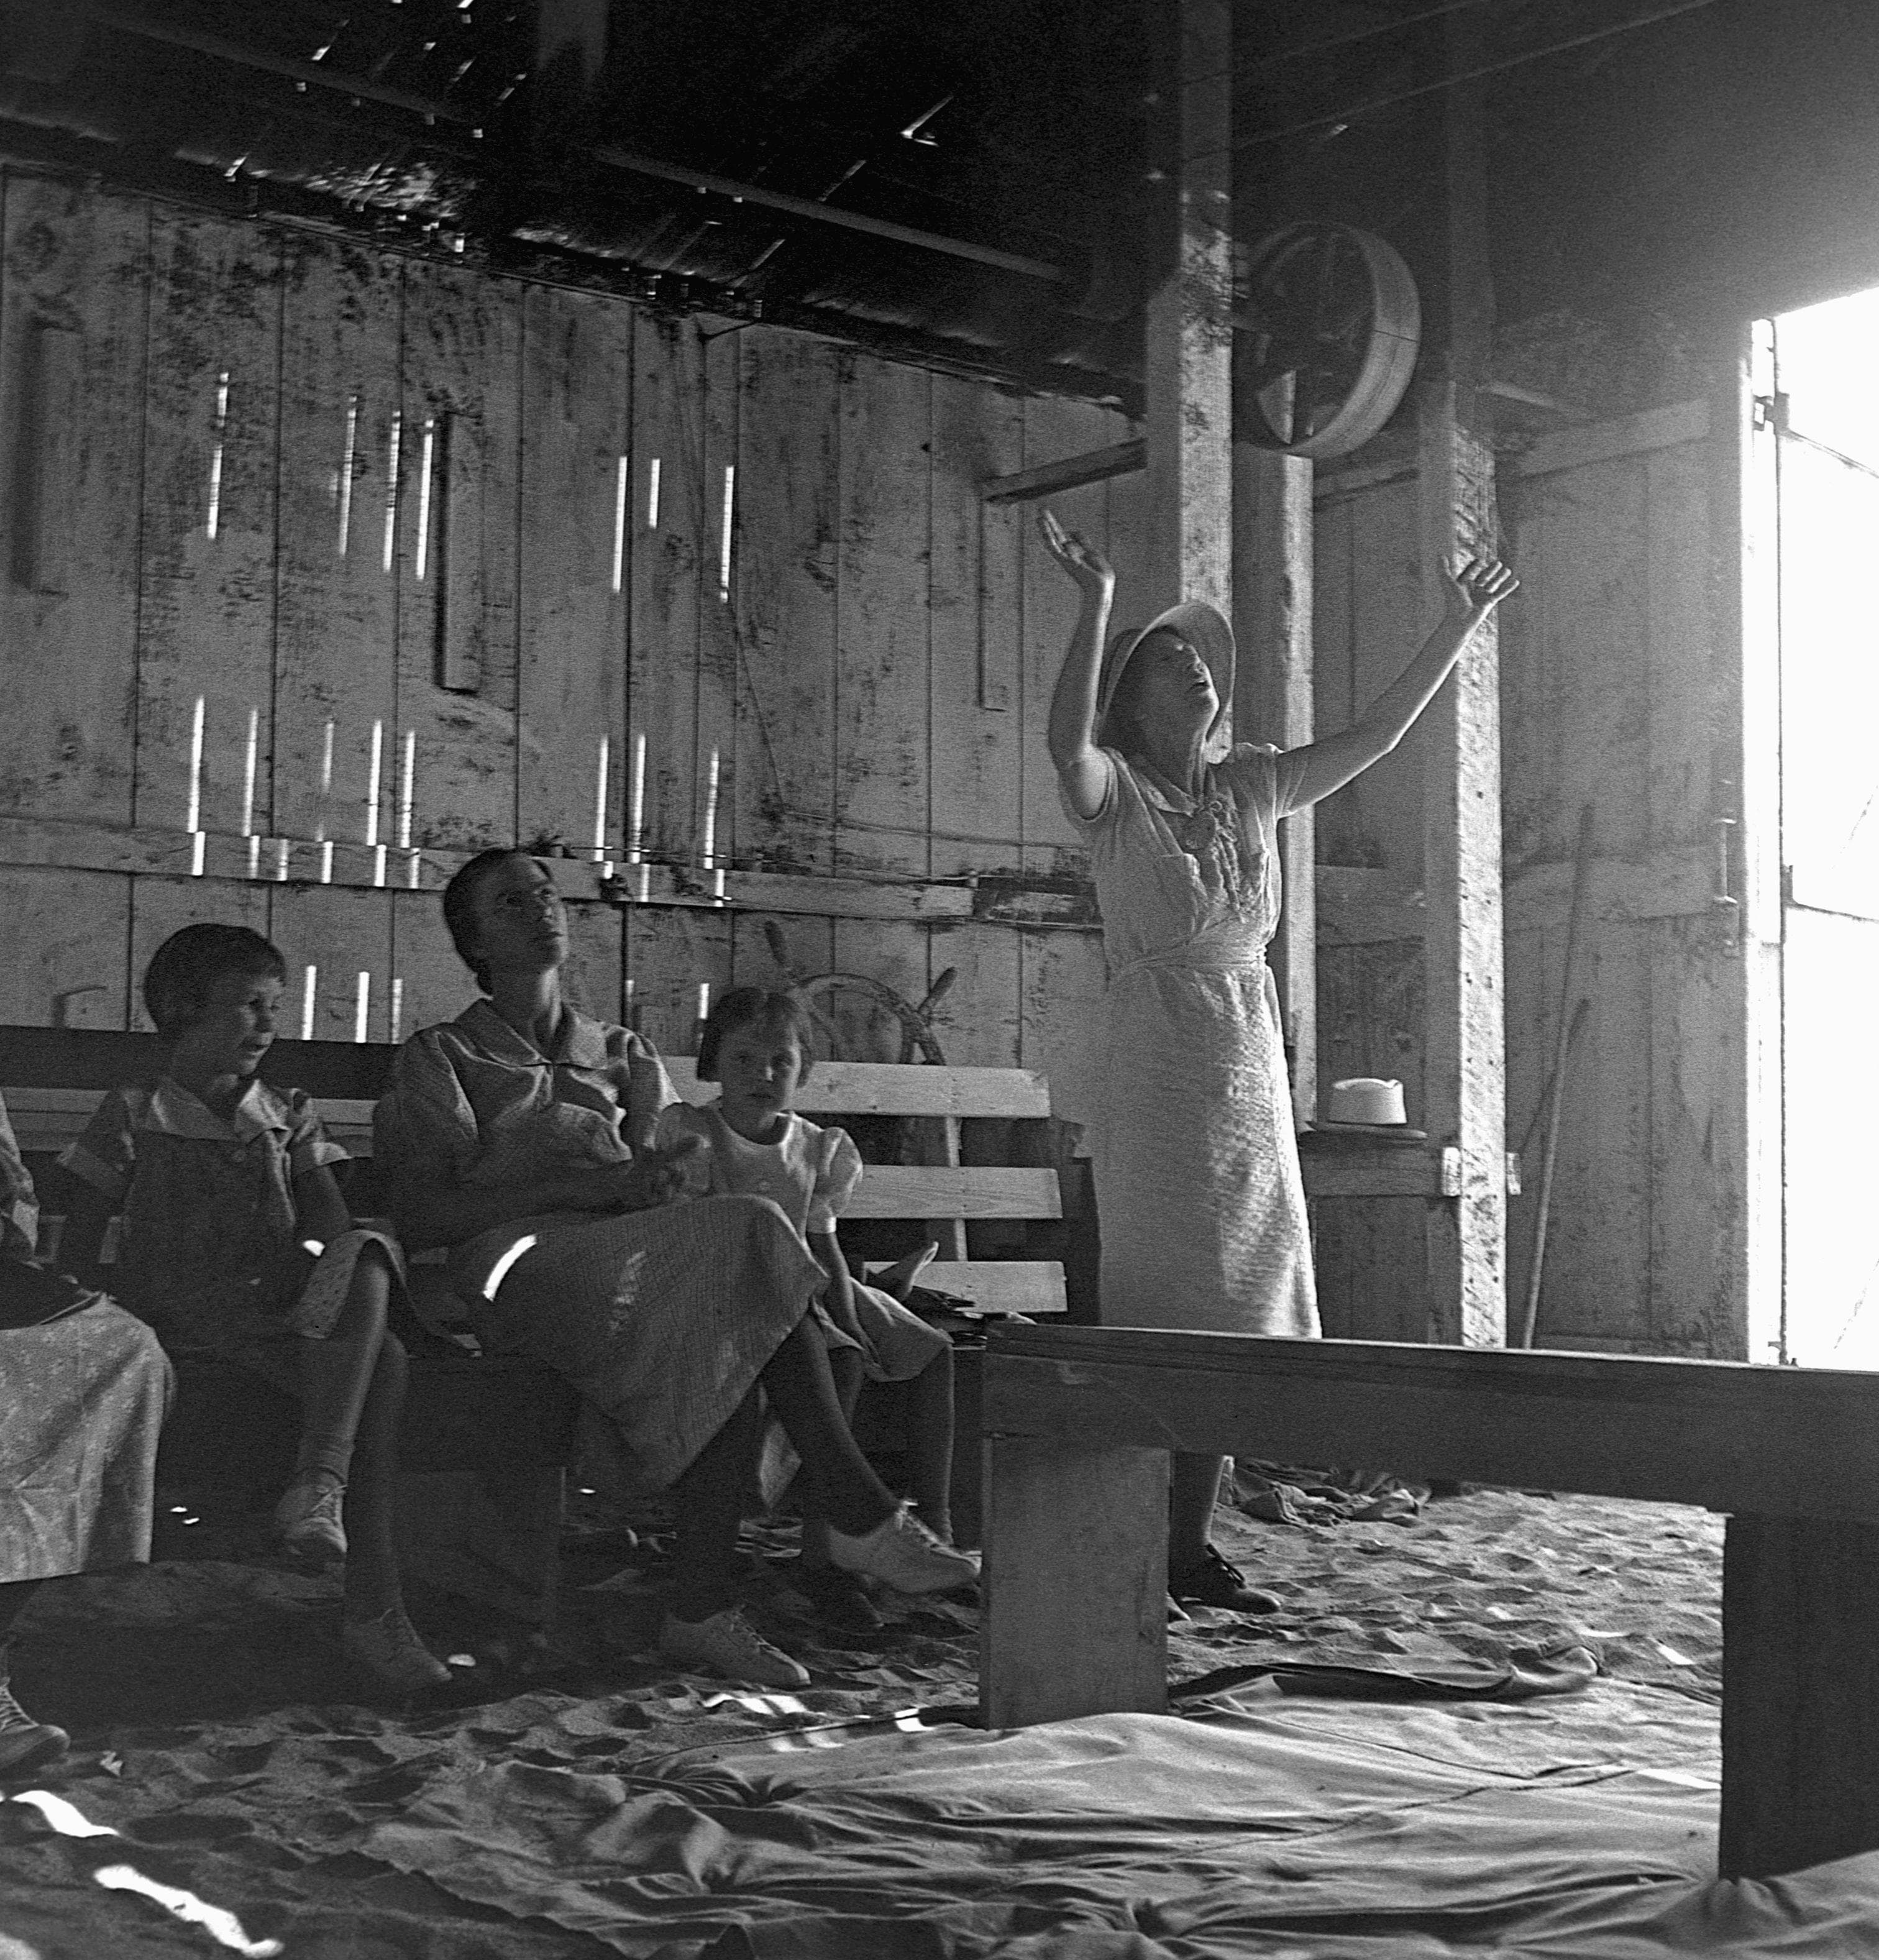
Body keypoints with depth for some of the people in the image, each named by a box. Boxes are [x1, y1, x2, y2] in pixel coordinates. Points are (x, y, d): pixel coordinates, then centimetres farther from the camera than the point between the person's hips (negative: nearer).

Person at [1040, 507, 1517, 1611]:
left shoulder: (1251, 788, 13)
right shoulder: (1113, 793, -4)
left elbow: (1377, 736, 17)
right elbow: (1067, 740, -26)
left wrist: (1459, 629, 15)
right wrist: (1095, 604, -34)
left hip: (1252, 1072, 6)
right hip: (1158, 1072, -6)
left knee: (1235, 1316, 7)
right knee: (1164, 1314, -7)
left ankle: (1192, 1549, 15)